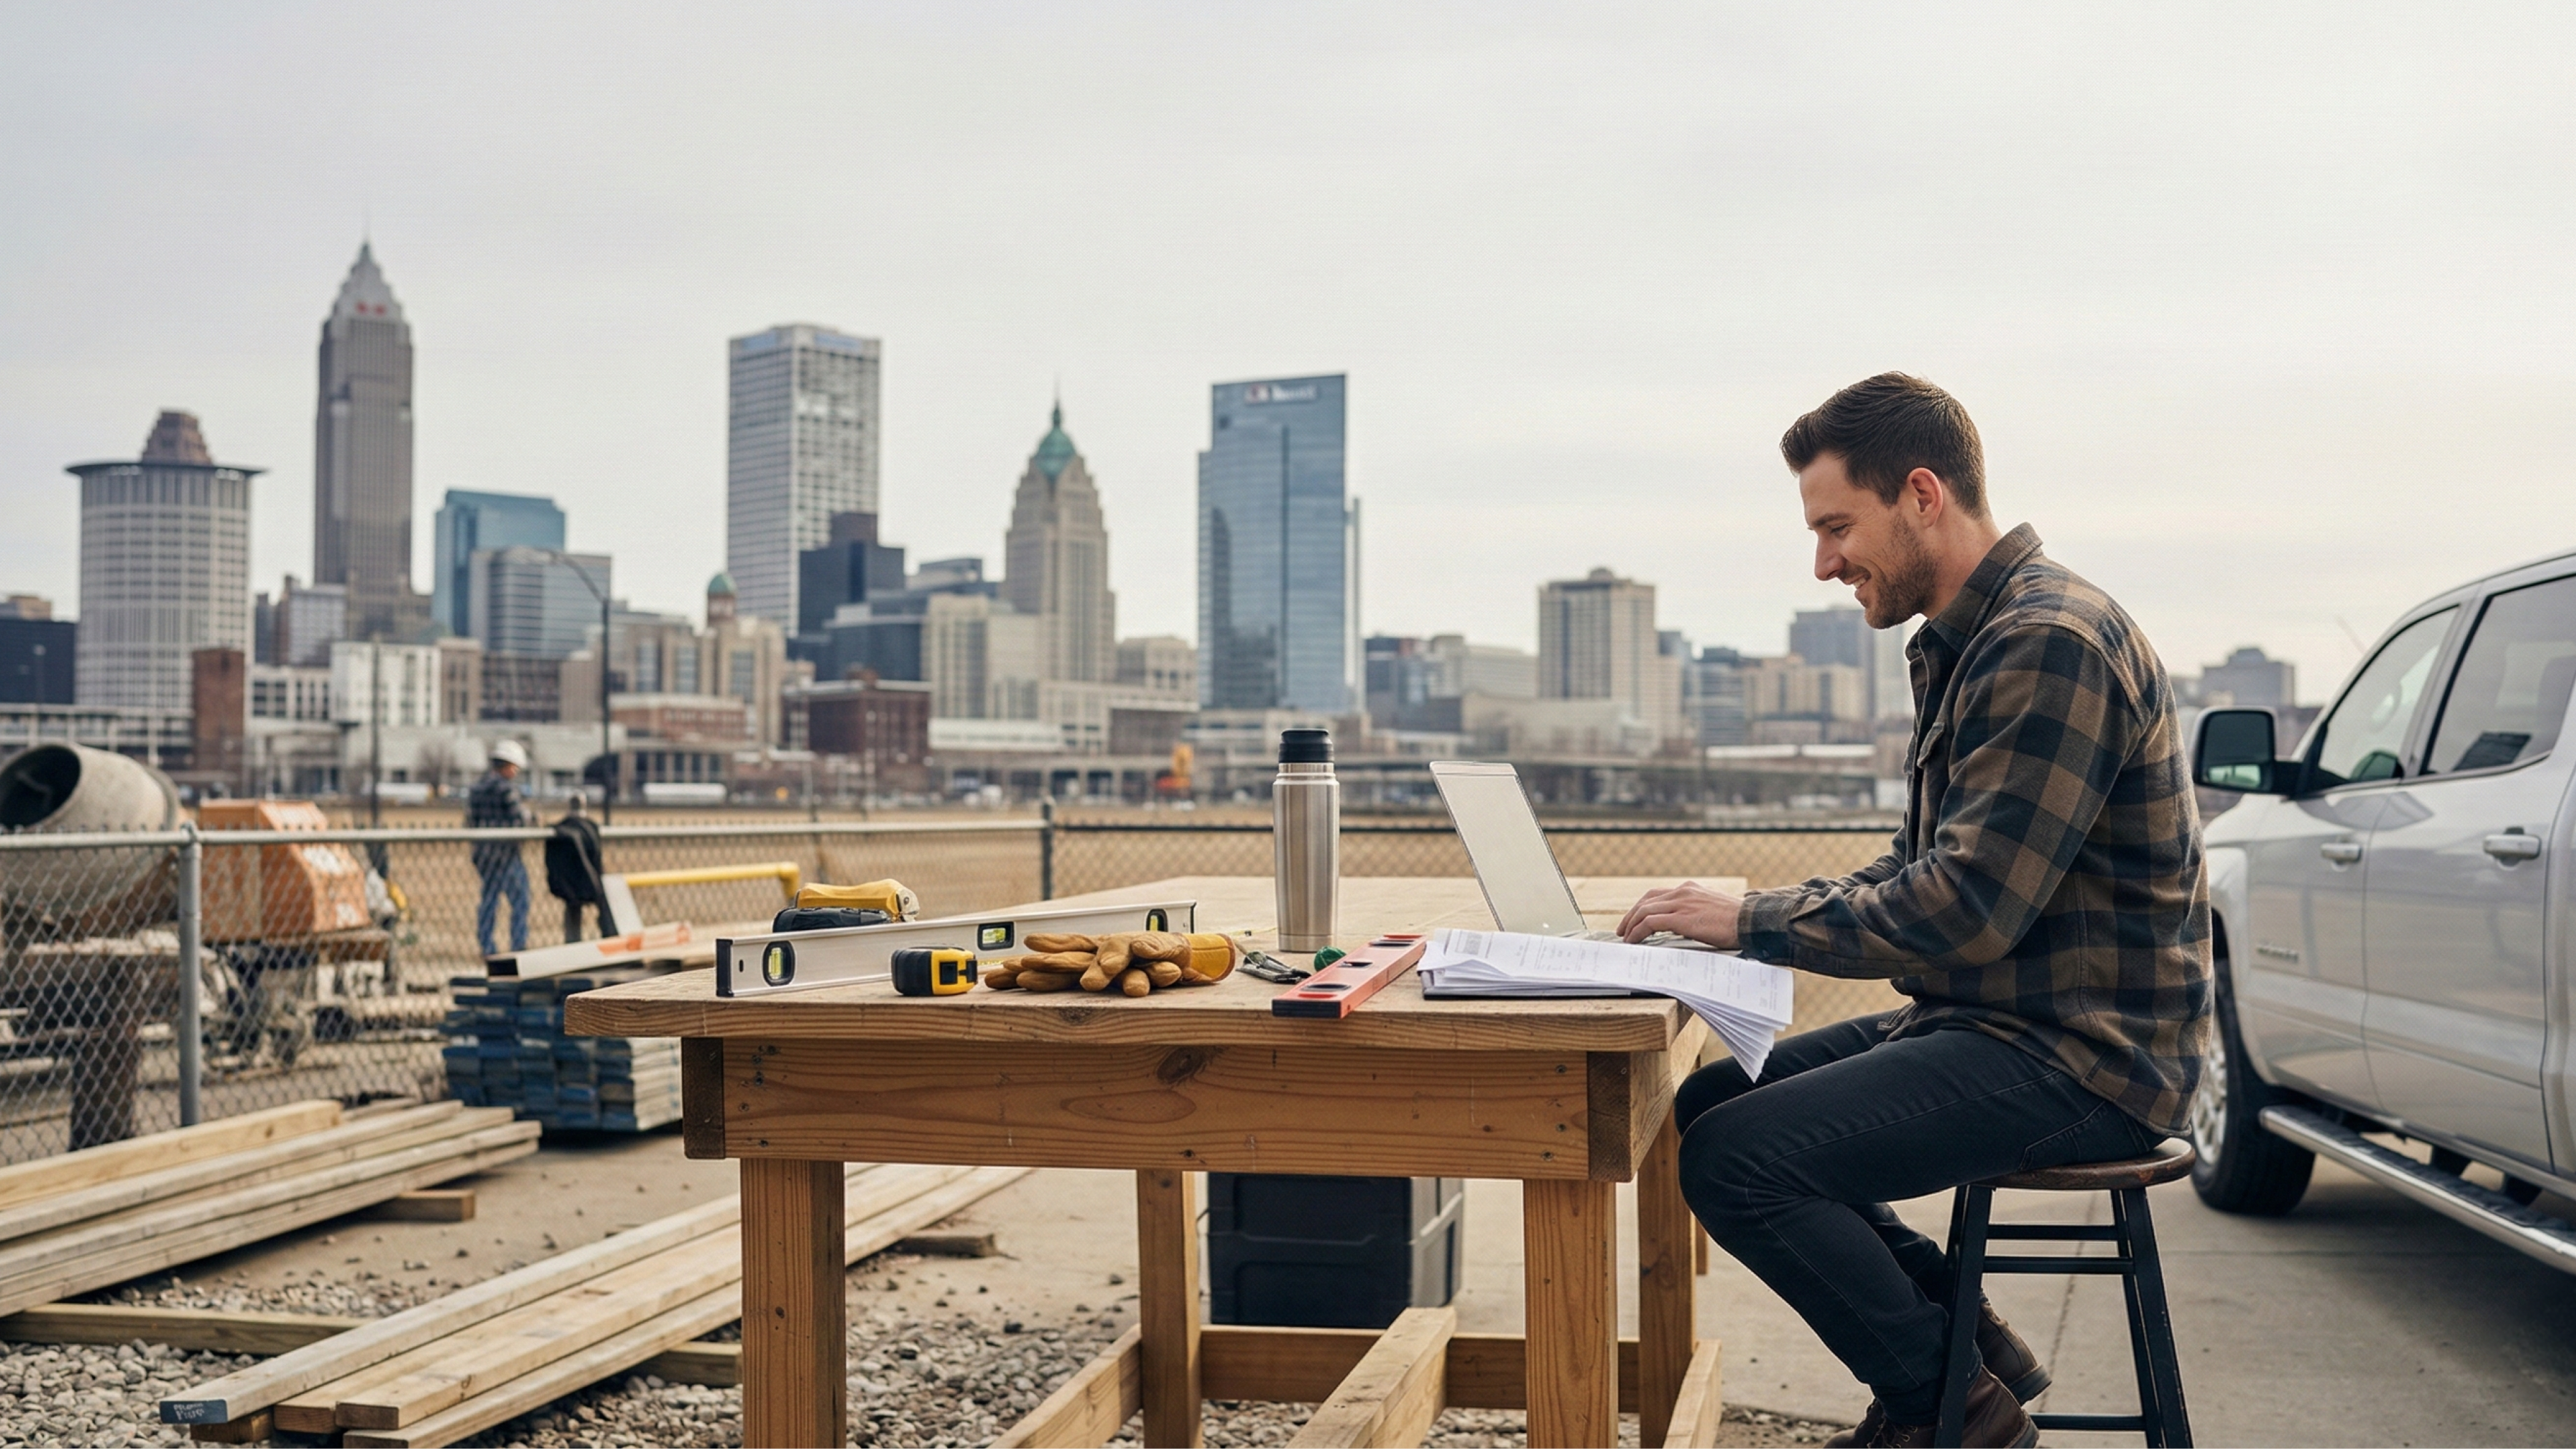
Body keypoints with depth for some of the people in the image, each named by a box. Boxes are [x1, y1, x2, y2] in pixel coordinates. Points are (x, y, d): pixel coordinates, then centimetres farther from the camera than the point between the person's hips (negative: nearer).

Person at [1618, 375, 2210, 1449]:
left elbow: (1967, 910, -25)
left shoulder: (2052, 642, -19)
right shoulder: (1965, 645, 14)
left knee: (1737, 1159, -19)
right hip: (2000, 1022, 10)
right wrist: (1765, 913, 4)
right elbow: (1925, 872, 19)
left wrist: (1757, 922, -16)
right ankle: (1951, 1335, 13)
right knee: (1705, 1106, 9)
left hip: (2082, 1054, -10)